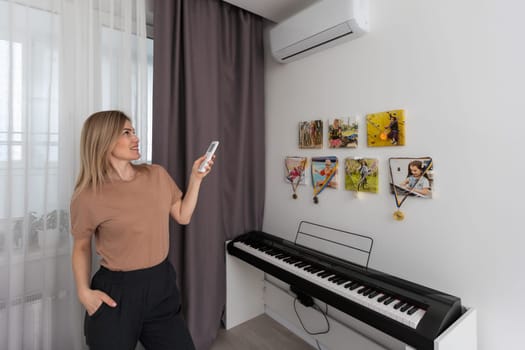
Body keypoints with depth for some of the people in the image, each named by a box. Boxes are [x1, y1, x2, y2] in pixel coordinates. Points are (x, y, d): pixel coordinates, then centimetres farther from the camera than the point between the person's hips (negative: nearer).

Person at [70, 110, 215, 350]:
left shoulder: (157, 175, -2)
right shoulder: (87, 197, -13)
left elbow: (183, 216, 5)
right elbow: (81, 247, 2)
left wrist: (196, 178, -1)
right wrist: (83, 291, -9)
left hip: (161, 284, 4)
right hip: (116, 291, -3)